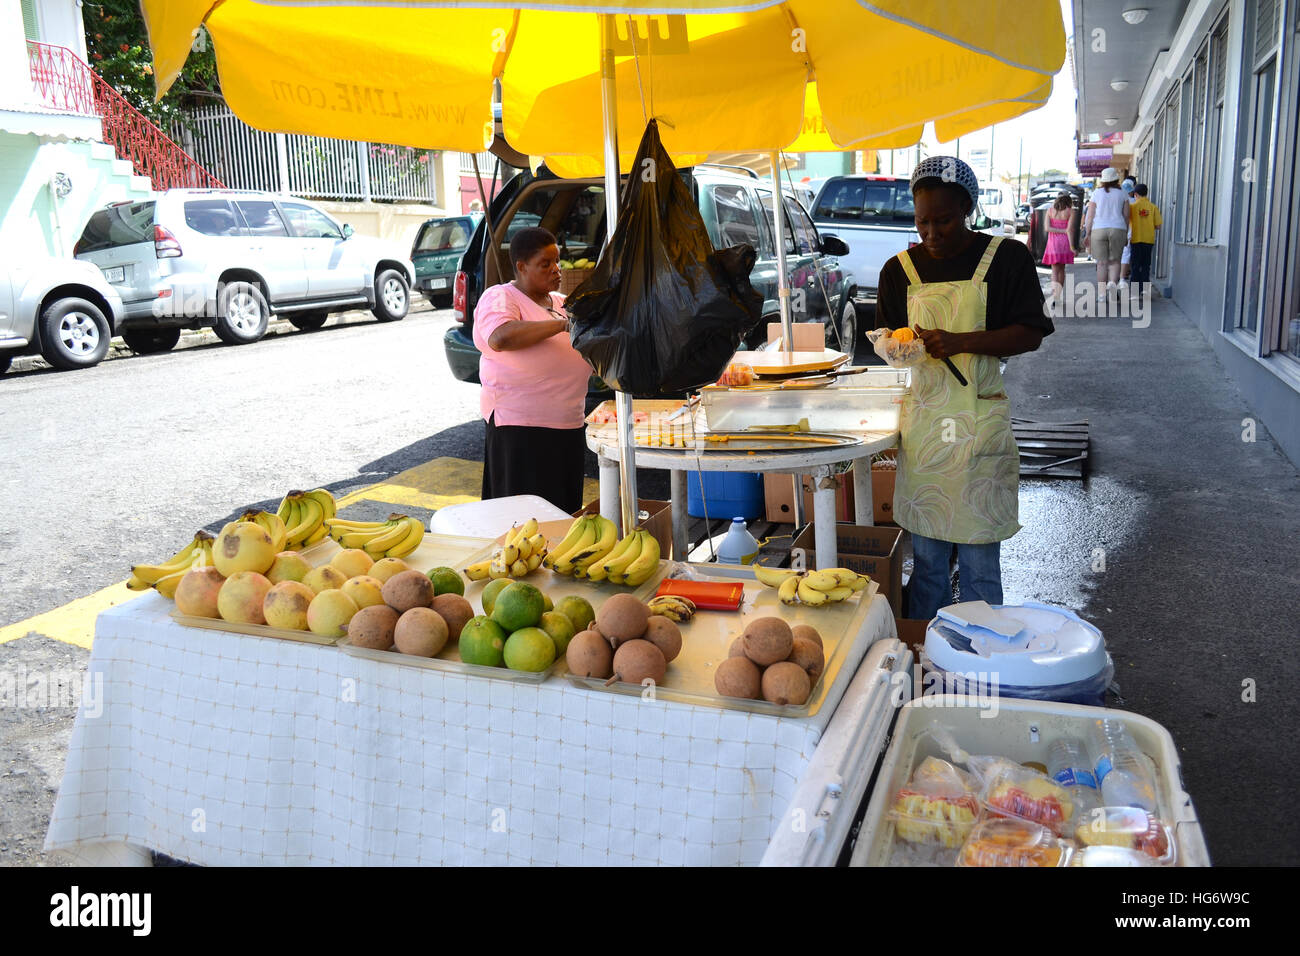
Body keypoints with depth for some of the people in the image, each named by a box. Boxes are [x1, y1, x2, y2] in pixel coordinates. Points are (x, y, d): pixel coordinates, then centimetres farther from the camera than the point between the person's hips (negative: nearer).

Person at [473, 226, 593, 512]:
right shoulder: (500, 298, -4)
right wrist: (562, 324, -23)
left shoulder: (562, 303, 18)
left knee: (565, 514, 10)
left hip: (568, 427, 7)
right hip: (521, 428, -7)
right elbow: (500, 338, -27)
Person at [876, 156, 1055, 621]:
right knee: (926, 555, 10)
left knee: (980, 561, 3)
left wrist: (961, 342, -19)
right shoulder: (900, 269, 8)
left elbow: (1030, 334, -6)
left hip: (982, 422, -3)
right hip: (923, 421, 3)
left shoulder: (1006, 257, -1)